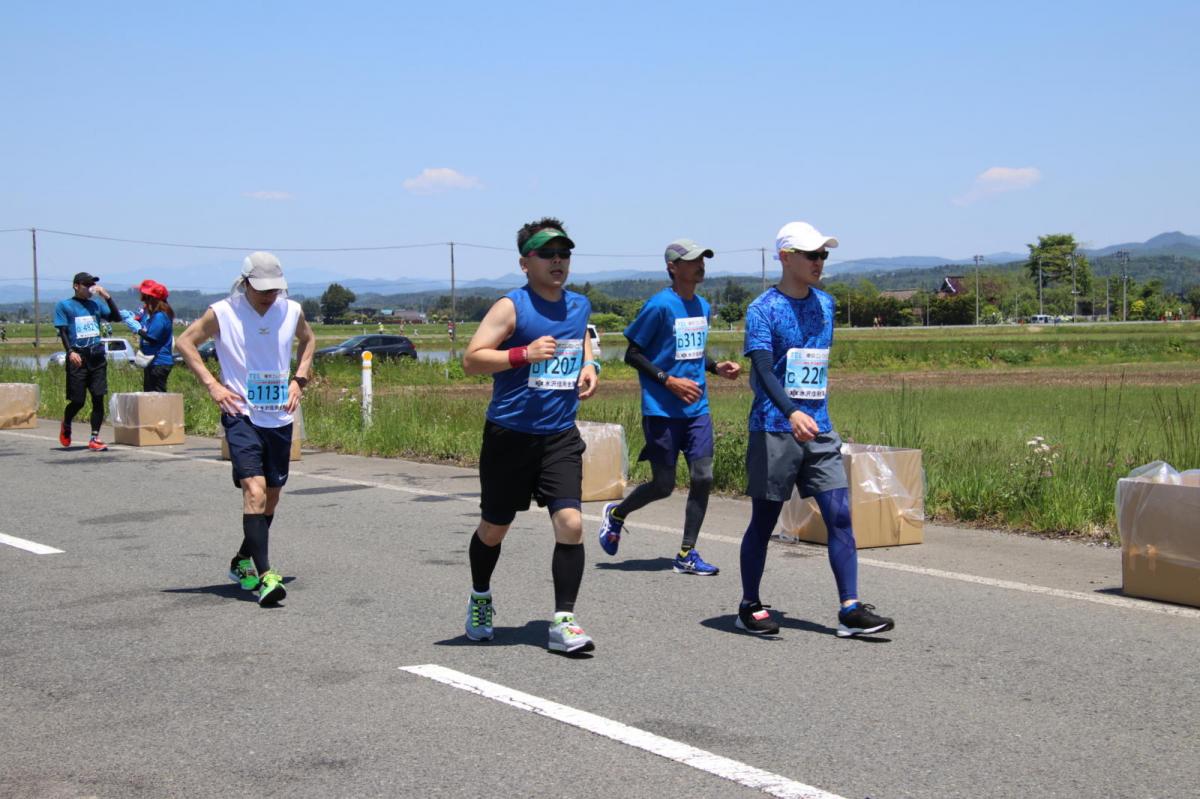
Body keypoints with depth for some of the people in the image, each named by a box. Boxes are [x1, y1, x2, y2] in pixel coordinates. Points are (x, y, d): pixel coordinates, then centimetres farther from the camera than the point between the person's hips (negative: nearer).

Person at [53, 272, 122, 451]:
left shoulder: (94, 305, 16)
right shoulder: (64, 305, 4)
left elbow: (117, 317, 13)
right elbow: (62, 331, -4)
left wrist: (107, 297, 3)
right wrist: (70, 351, -18)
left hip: (97, 356, 4)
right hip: (78, 357, -4)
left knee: (98, 398, -3)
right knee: (78, 401, -2)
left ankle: (94, 439, 1)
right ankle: (66, 426, 29)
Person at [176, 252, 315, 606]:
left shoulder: (292, 311, 3)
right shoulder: (223, 313, -7)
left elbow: (308, 339, 24)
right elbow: (185, 342, 3)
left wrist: (299, 379, 10)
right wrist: (212, 385, -7)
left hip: (279, 417, 5)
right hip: (241, 415, -5)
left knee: (271, 496, 12)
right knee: (254, 491, -19)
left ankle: (242, 562, 33)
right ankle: (264, 576, -22)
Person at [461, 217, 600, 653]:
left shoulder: (579, 305, 9)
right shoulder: (511, 306, -9)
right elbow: (471, 359, -15)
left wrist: (588, 365, 13)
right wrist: (524, 353, -25)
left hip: (561, 436, 4)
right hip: (510, 434, -3)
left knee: (570, 522, -12)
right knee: (494, 527, 11)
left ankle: (563, 621, -4)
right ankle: (480, 599, 38)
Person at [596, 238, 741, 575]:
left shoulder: (703, 306, 12)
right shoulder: (659, 305, -11)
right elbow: (632, 354, -8)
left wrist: (717, 367, 7)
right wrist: (669, 381, -17)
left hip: (697, 409, 6)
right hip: (661, 410, -6)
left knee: (703, 477, -3)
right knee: (663, 485, -1)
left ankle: (687, 554, 6)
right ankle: (616, 513, 28)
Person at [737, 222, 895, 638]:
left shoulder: (825, 304, 11)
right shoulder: (763, 309, -9)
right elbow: (763, 371, -21)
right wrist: (792, 413, -36)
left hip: (819, 429, 5)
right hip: (774, 430, -5)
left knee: (840, 515, -3)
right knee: (764, 520, 4)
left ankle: (850, 610, -3)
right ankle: (750, 606, 18)